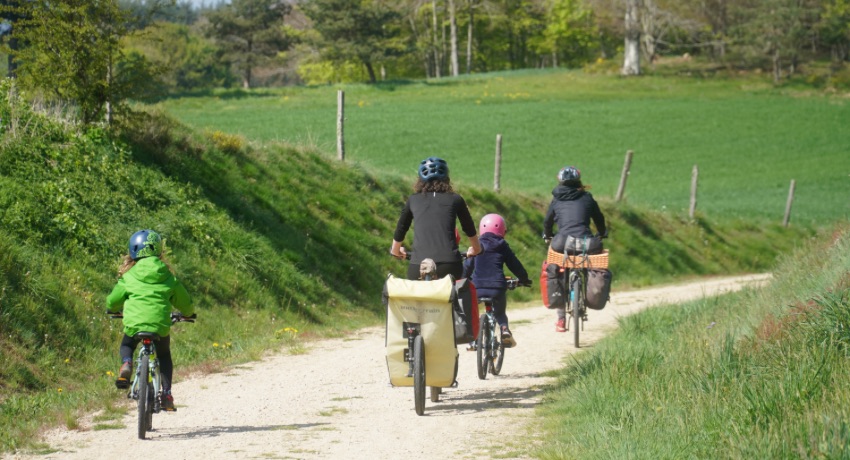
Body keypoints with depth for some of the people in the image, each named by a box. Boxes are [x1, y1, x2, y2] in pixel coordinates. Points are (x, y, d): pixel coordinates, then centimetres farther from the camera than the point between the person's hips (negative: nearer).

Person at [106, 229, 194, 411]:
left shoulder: (129, 276, 7)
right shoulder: (167, 276, 10)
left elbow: (113, 300, 14)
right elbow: (183, 300, 20)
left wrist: (113, 309, 39)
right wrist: (188, 313, 43)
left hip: (134, 323, -1)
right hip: (160, 324, 1)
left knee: (127, 346, 29)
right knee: (164, 355, 26)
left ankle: (126, 364, -5)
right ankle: (166, 393, 13)